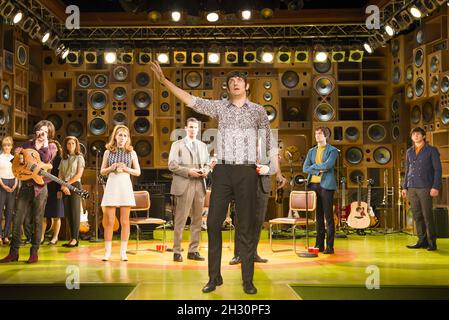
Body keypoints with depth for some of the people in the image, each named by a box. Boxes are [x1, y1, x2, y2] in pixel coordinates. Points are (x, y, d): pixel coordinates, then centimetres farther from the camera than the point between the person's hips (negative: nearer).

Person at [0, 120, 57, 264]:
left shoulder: (51, 146, 5)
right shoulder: (28, 144, 12)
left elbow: (46, 159, -16)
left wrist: (42, 144, -11)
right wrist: (17, 154, -6)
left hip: (40, 187, -2)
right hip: (25, 185, 3)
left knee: (37, 220, 2)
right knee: (17, 218, -1)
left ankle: (34, 252, 10)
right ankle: (14, 252, 7)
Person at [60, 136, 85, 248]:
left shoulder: (79, 157, 2)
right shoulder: (64, 159, 16)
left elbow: (79, 174, -7)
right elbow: (60, 175, 10)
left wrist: (67, 184, -11)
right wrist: (63, 185, -8)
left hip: (75, 185, -5)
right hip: (64, 187, 5)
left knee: (75, 212, -8)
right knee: (68, 213, 3)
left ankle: (75, 239, -8)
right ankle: (71, 238, 6)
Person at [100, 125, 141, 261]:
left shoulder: (131, 153, 8)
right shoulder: (108, 152, 8)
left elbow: (138, 172, 7)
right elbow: (102, 171, 10)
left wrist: (126, 168, -9)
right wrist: (111, 168, -9)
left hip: (125, 185, 0)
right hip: (112, 185, 0)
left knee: (125, 221, 2)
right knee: (109, 221, -2)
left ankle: (123, 252, 8)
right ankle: (107, 251, 5)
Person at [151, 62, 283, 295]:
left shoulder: (258, 110, 8)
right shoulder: (219, 107, 9)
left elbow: (268, 143, 12)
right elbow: (191, 100, 2)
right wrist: (164, 81, -6)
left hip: (247, 172, -1)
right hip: (223, 171, 1)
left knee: (247, 226, 2)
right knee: (214, 223, 0)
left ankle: (248, 280, 9)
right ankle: (214, 277, 11)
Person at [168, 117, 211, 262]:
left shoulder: (203, 145, 20)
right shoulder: (177, 145, 5)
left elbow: (207, 163, 20)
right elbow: (172, 165, -4)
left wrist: (205, 170, -3)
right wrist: (188, 171, -15)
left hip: (200, 185, 5)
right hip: (184, 185, -5)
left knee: (197, 219, 5)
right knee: (180, 219, -4)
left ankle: (193, 251, 12)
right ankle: (177, 252, 2)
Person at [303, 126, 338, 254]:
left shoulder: (332, 150, 2)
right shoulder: (311, 151, 17)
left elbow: (327, 165, -14)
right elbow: (305, 168, 6)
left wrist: (314, 166, -1)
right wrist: (318, 170, -7)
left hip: (326, 185, -5)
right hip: (313, 184, 5)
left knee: (328, 216, -5)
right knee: (318, 215, 8)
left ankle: (329, 246, -3)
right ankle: (319, 245, 13)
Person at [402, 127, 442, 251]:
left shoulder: (431, 150, 2)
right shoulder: (409, 151, 16)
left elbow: (437, 169, -3)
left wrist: (436, 187, -12)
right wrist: (404, 187, 13)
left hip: (425, 188, -5)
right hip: (412, 188, 5)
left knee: (427, 215, -6)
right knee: (417, 215, 5)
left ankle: (432, 242, 2)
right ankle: (422, 241, 12)